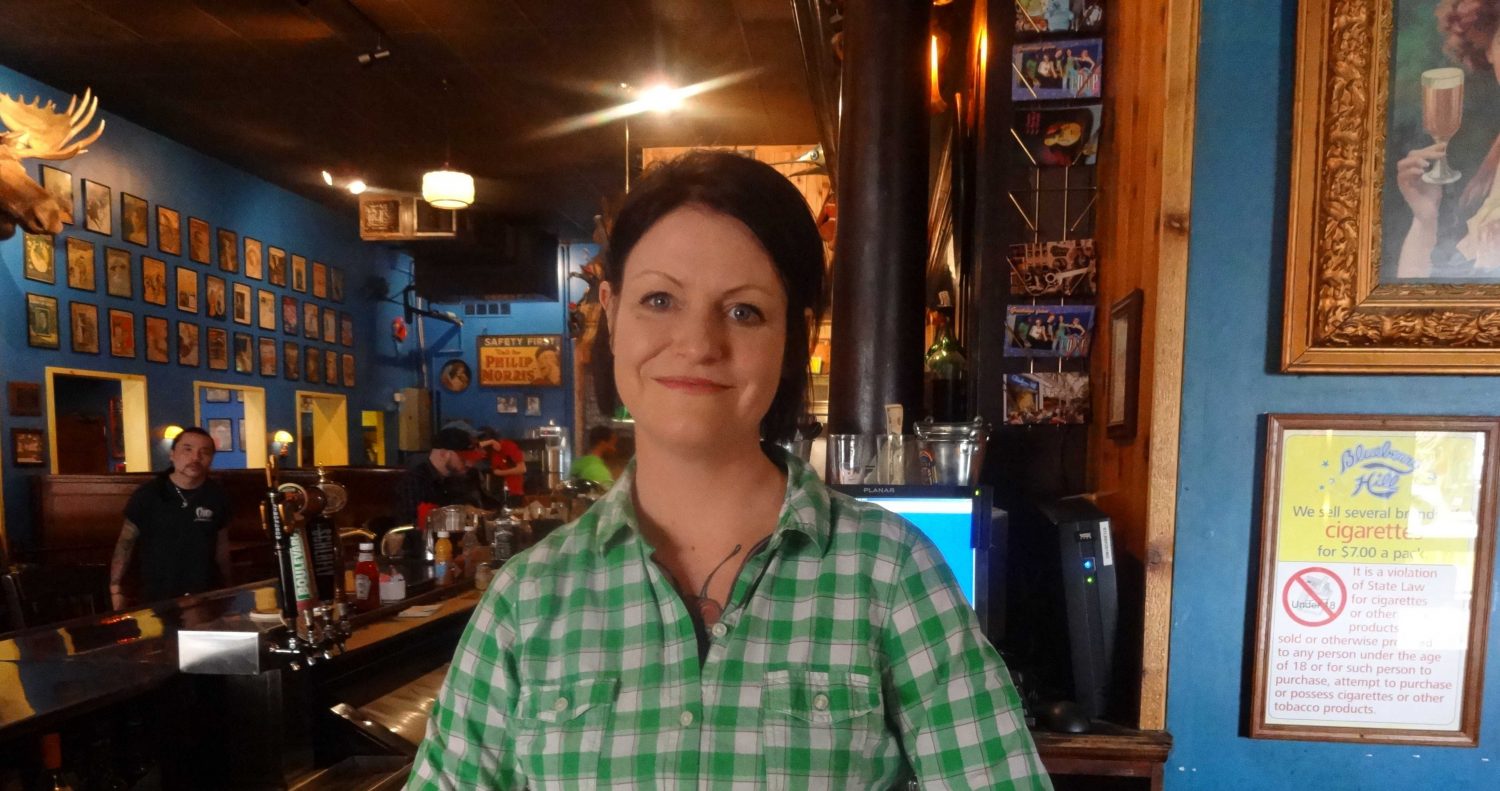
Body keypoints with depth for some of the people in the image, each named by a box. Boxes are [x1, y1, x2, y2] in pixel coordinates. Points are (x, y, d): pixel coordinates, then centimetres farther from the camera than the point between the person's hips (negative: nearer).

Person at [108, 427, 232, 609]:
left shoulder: (217, 495, -1)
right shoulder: (147, 494, -7)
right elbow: (126, 541, -1)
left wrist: (225, 586, 9)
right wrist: (116, 587, -6)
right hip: (158, 596, -1)